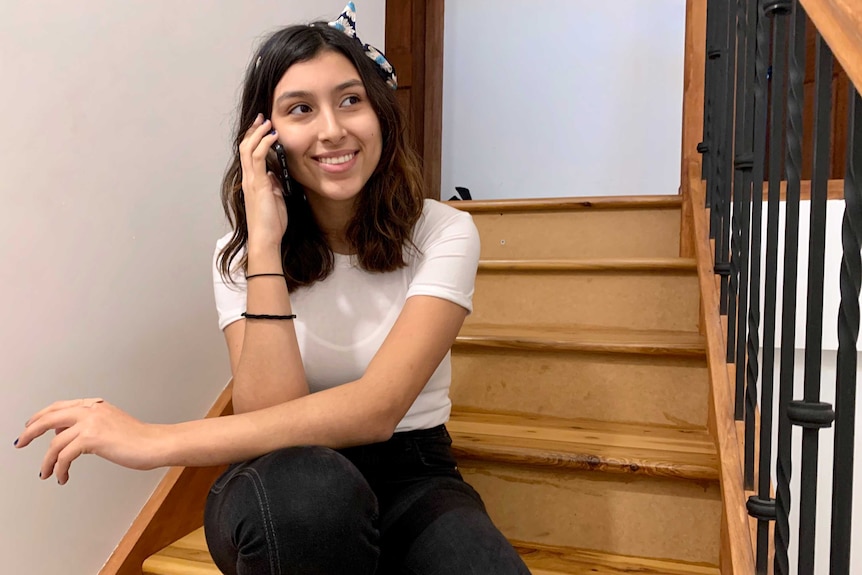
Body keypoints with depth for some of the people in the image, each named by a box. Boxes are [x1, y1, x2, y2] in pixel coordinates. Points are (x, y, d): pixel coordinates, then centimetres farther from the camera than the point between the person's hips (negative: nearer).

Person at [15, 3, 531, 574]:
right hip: (288, 500, 1)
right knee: (308, 483, -36)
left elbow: (377, 408, -23)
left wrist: (157, 440, -25)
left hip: (413, 482, 0)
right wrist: (265, 246, -22)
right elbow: (273, 425, -17)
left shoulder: (443, 233, -9)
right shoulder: (239, 256, -3)